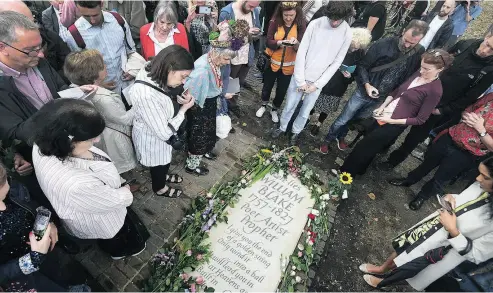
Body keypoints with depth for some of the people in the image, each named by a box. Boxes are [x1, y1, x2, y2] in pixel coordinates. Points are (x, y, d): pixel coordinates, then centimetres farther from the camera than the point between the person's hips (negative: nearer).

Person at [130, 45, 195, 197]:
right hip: (153, 139, -7)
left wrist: (180, 99, -14)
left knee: (163, 162, 33)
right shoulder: (146, 95, -42)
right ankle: (160, 188, 55)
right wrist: (184, 109, -24)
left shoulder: (152, 72, -16)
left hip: (161, 132, 7)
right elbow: (164, 133, -32)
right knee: (159, 164, 23)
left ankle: (163, 176, 64)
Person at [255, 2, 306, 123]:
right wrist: (279, 43, -33)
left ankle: (274, 110, 37)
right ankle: (263, 106, 43)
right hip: (272, 62, 0)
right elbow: (268, 42, -13)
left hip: (288, 66, 1)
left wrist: (296, 43, -34)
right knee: (267, 86, 16)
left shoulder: (300, 25, -7)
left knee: (282, 90, 12)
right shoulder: (275, 23, -9)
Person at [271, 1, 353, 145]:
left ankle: (295, 132, 38)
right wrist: (301, 80, -11)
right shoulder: (315, 24, -11)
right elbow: (301, 52, -9)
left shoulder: (347, 33, -7)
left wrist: (317, 84, -9)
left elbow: (337, 62, -3)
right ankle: (282, 128, 38)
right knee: (289, 107, 11)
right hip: (300, 78, 0)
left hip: (317, 82, 1)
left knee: (305, 113, 12)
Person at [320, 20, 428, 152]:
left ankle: (340, 137, 43)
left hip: (381, 98, 4)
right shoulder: (383, 44, -17)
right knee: (342, 120, 4)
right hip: (363, 92, -3)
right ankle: (328, 139, 27)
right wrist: (367, 85, -23)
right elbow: (362, 66, -11)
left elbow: (408, 78, 5)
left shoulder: (419, 54, -7)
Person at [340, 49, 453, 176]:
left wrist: (392, 121, -18)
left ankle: (345, 174, 16)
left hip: (395, 125, -7)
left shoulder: (435, 90, -17)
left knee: (363, 147, -1)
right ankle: (357, 170, 39)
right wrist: (382, 106, 0)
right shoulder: (419, 73, 2)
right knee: (367, 146, 18)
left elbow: (420, 119, -14)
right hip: (382, 116, 7)